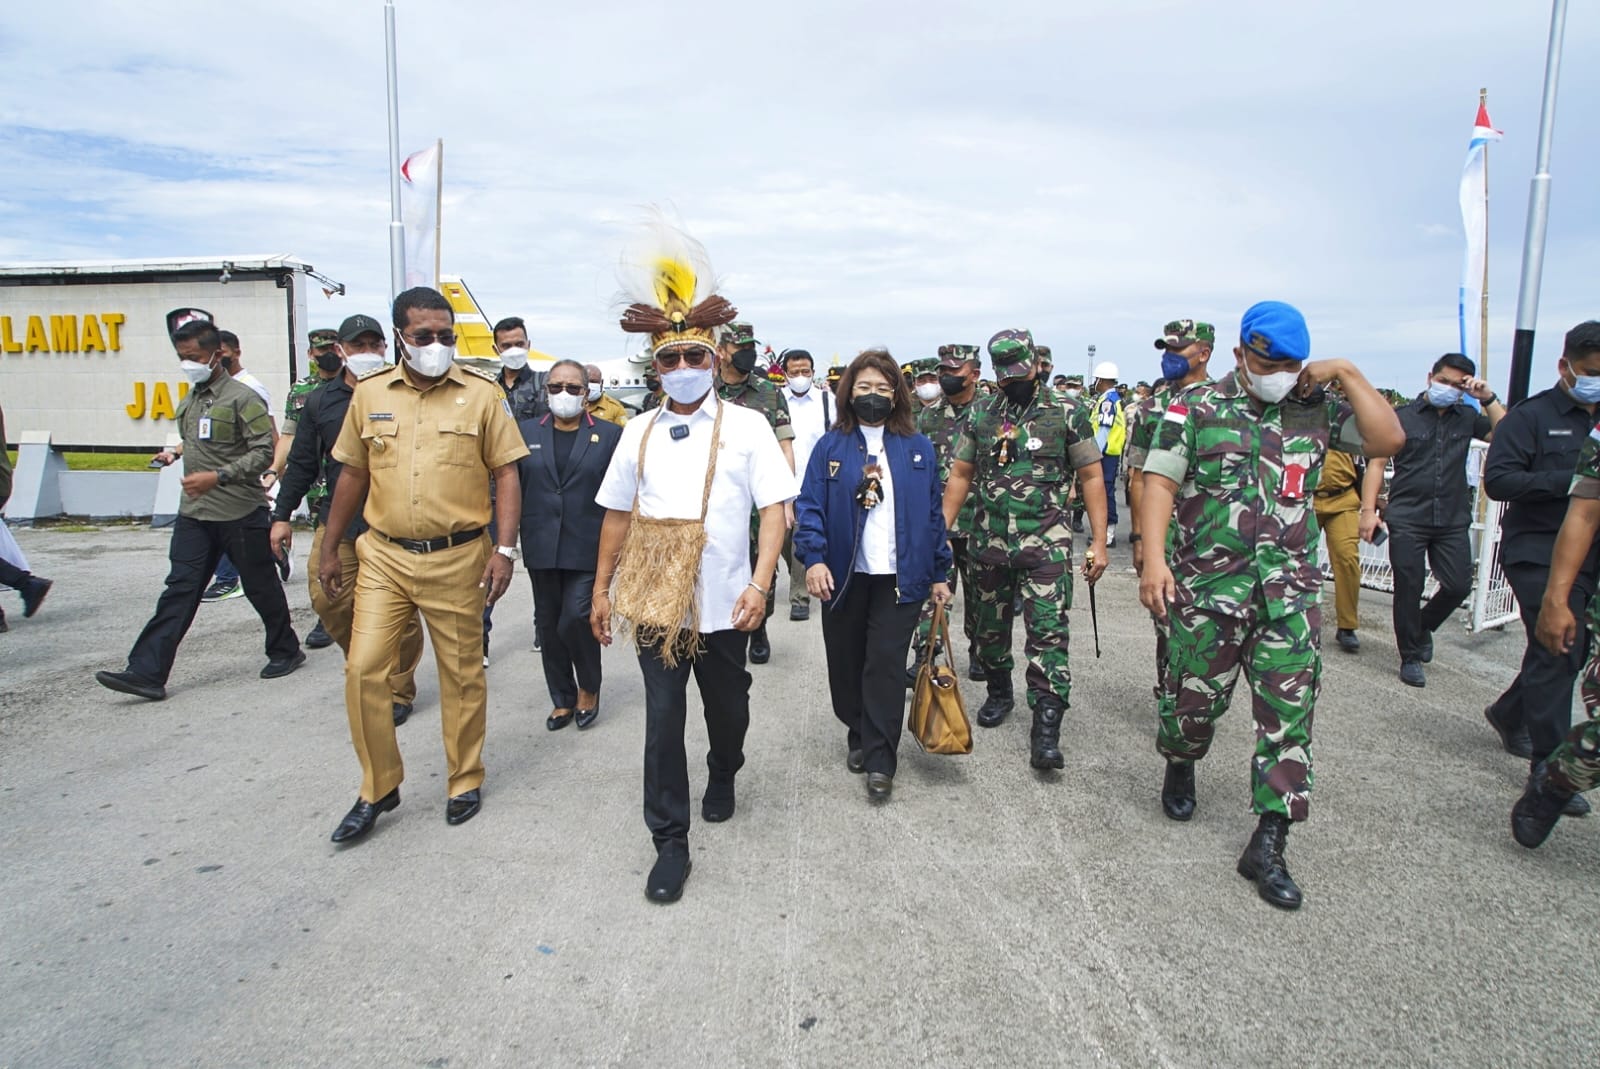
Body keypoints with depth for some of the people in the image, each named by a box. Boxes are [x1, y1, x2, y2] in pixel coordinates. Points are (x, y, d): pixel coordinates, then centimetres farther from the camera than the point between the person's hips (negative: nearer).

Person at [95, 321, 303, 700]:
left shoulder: (243, 398, -10)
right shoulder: (189, 401, 13)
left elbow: (263, 452, -16)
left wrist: (217, 476, -23)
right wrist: (175, 454, 12)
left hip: (241, 512, -6)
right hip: (194, 513, 7)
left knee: (261, 587, 7)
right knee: (179, 591, 2)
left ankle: (286, 651, 25)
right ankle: (147, 672, 1)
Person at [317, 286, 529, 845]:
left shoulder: (483, 393, -3)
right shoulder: (370, 393, 6)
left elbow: (506, 472, -3)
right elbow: (352, 474, 13)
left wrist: (504, 549, -12)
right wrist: (329, 549, 14)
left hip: (457, 558, -2)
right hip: (383, 555, 3)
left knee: (461, 675, 9)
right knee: (363, 669, 0)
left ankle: (465, 781, 28)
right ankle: (378, 788, 20)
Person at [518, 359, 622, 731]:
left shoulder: (609, 434, 1)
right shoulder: (526, 432, 8)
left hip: (588, 548, -3)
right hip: (541, 548, 3)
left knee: (575, 620, -11)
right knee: (548, 625, 10)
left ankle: (589, 687, 16)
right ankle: (562, 698, 26)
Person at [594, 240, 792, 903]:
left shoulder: (746, 426, -3)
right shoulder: (638, 433, 6)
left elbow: (774, 509, -7)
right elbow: (617, 514, 11)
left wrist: (760, 584, -17)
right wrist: (601, 589, 11)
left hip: (723, 603, -1)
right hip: (654, 600, 1)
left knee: (727, 708, 16)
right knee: (663, 719, 1)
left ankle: (722, 779, 48)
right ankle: (670, 843, 14)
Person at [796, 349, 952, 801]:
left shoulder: (918, 448, 5)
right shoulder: (830, 447, 2)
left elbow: (933, 513, 7)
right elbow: (810, 508, -4)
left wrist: (939, 574, 6)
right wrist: (814, 559, -18)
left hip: (898, 577, 0)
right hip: (843, 576, 1)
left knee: (886, 665, -2)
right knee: (847, 664, 11)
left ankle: (880, 761, 8)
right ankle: (858, 736, 33)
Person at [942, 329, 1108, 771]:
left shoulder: (1068, 414, -1)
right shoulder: (979, 417, 7)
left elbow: (1091, 477, -1)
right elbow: (960, 476, 10)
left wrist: (1098, 541, -7)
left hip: (1046, 544, -3)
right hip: (989, 543, 4)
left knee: (1048, 632, -7)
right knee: (990, 628, 15)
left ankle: (1046, 727, -4)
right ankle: (998, 694, 37)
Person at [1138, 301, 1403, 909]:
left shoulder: (1317, 410, 9)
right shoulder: (1197, 408, 1)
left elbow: (1389, 440, 0)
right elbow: (1160, 482, -6)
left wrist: (1347, 375, -2)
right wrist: (1153, 559, -17)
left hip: (1290, 588, 3)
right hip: (1207, 584, -2)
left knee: (1289, 708, -1)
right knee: (1195, 695, 9)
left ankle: (1268, 843, 7)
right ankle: (1180, 767, 41)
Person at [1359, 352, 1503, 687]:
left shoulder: (1467, 418, 12)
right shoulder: (1403, 417, 2)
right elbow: (1377, 463, -1)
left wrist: (1488, 398, -4)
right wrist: (1368, 510, -10)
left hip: (1453, 520, 3)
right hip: (1407, 519, -3)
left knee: (1459, 586, 0)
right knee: (1409, 588, 0)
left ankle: (1423, 627, 30)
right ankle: (1410, 657, 14)